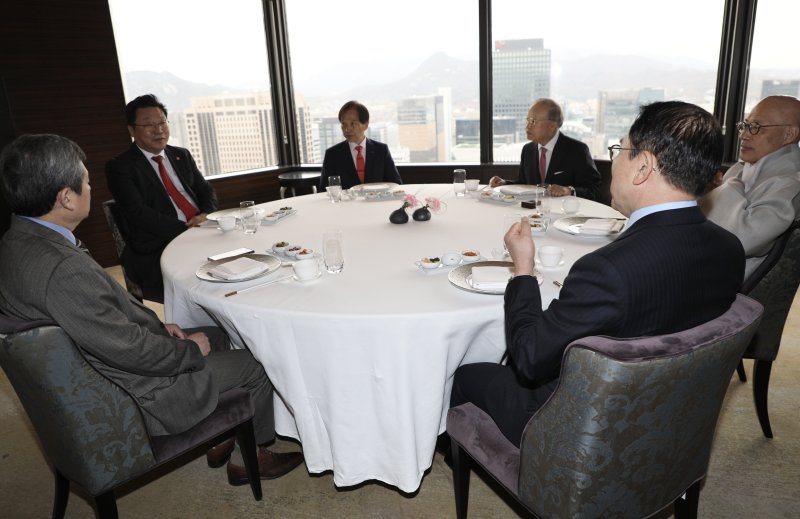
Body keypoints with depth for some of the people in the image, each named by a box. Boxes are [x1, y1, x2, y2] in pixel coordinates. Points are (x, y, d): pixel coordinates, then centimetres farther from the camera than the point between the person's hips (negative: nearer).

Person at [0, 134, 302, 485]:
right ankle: (253, 456, 28)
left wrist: (157, 325, 5)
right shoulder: (63, 268, -34)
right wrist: (190, 349, -11)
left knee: (216, 336, 20)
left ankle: (220, 440, 31)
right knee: (253, 366, 4)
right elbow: (131, 350, -27)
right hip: (134, 396, -9)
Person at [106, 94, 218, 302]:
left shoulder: (182, 155, 19)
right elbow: (139, 214, -11)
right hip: (157, 251, -6)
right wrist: (186, 229, -20)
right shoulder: (120, 167, 0)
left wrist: (206, 215, -6)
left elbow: (206, 190, 17)